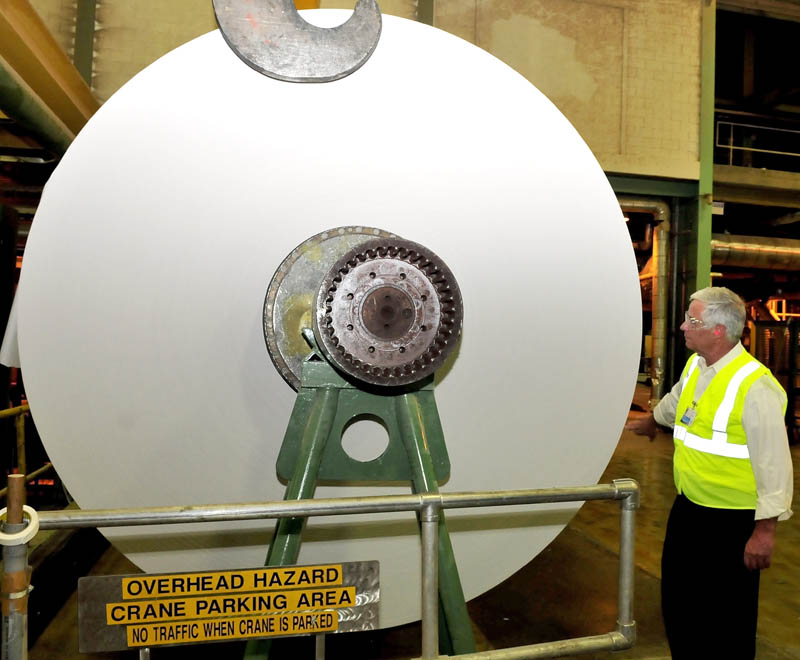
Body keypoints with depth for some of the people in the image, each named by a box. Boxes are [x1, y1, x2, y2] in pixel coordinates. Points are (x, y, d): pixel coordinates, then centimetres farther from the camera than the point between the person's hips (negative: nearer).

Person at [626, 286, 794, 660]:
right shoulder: (695, 365, 2)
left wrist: (765, 530, -19)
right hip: (688, 506, 8)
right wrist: (652, 421, 43)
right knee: (677, 601, 19)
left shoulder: (754, 385, -22)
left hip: (732, 520, -7)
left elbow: (774, 462, -21)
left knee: (726, 616, 7)